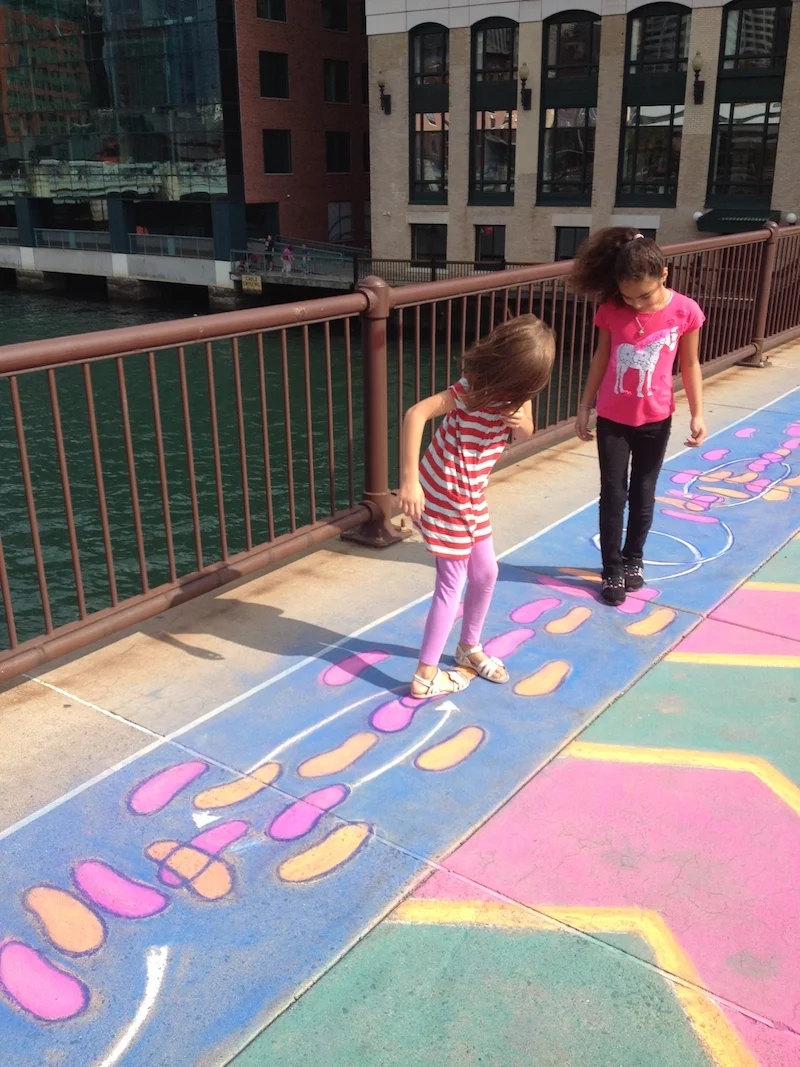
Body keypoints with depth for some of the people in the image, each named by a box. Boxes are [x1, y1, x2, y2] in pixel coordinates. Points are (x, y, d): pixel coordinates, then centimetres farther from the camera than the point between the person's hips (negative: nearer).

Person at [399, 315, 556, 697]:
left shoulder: (513, 387, -2)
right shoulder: (473, 388, -25)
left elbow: (524, 434, 11)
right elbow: (416, 414, -33)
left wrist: (521, 421, -14)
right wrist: (409, 480, -34)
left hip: (472, 495, 8)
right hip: (446, 496, -8)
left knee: (485, 573, 17)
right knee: (452, 583, 1)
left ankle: (469, 647, 40)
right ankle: (425, 676, 13)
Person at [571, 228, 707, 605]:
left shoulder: (684, 311, -13)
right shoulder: (611, 310, -11)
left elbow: (689, 365, -2)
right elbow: (601, 359, 2)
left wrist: (697, 414, -5)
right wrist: (584, 407, 5)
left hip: (655, 419, 0)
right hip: (612, 418, 0)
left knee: (643, 493, 14)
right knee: (613, 494, 5)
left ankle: (633, 559, 32)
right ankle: (613, 571, 17)